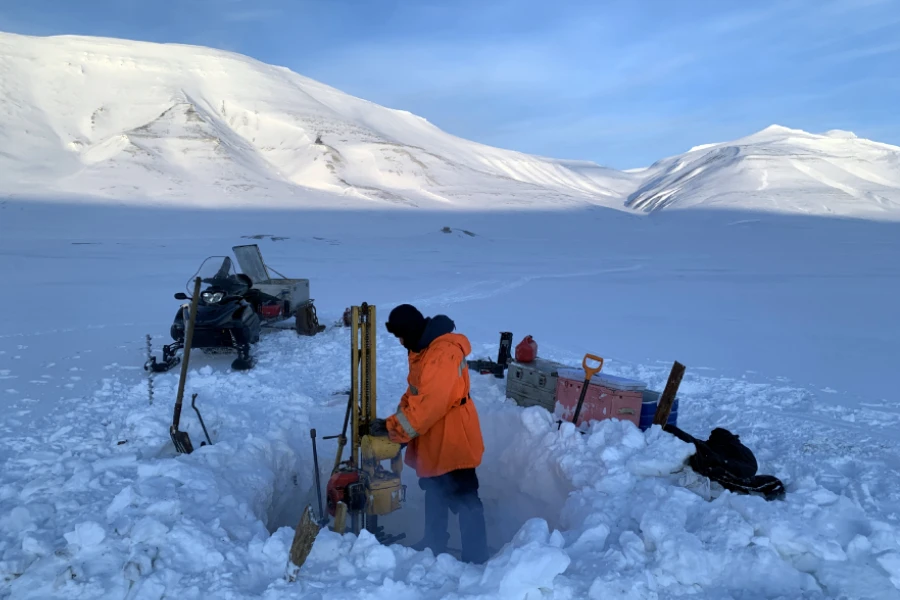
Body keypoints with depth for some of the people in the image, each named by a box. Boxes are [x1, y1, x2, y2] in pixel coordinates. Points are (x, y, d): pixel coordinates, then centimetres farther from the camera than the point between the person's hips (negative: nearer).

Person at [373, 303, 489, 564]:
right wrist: (396, 423, 0)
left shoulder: (443, 353, -27)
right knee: (435, 493, 23)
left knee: (464, 500, -1)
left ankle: (475, 559, 10)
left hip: (453, 440, -11)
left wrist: (396, 430, -22)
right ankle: (434, 544, 40)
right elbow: (414, 392, 12)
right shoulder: (422, 349, 7)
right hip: (433, 439, 11)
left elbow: (429, 403, -31)